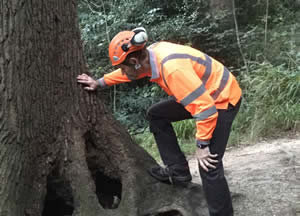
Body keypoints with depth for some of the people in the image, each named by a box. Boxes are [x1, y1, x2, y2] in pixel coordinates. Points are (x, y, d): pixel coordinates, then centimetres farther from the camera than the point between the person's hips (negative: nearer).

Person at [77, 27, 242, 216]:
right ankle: (178, 170, 16)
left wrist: (201, 145, -24)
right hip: (204, 94, 9)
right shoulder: (151, 54, -6)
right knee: (156, 115, 15)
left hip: (223, 99, -9)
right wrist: (100, 83, 22)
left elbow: (205, 108, -33)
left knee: (209, 165, -15)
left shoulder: (173, 68, -34)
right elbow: (127, 72, 18)